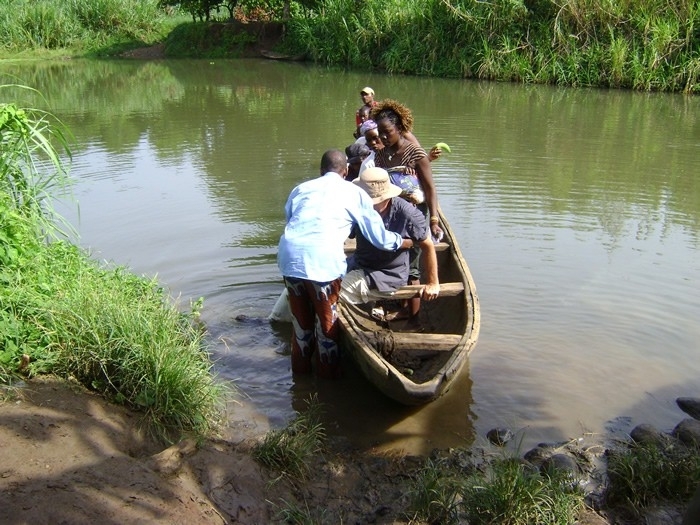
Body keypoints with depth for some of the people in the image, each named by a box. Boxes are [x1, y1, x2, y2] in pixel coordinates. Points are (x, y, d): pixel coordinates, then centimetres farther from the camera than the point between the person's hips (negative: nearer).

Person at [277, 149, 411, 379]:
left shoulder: (300, 189, 23)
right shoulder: (355, 193, 14)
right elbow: (379, 236, 14)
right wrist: (403, 242, 33)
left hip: (289, 255, 4)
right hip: (323, 260, -4)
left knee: (300, 317, 23)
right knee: (327, 320, 15)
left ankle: (300, 368, 39)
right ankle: (328, 373, 29)